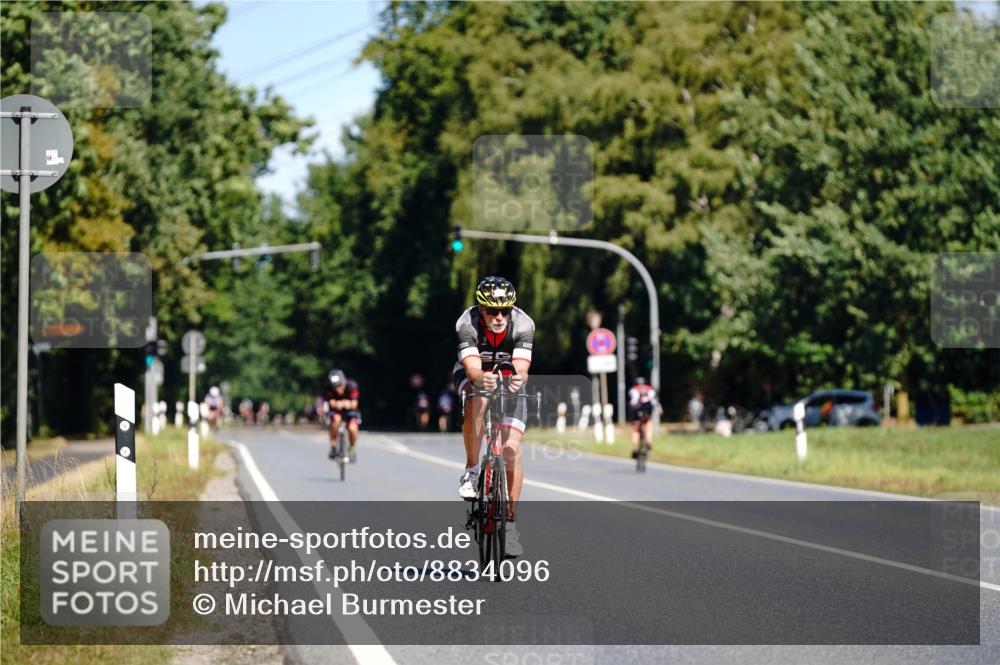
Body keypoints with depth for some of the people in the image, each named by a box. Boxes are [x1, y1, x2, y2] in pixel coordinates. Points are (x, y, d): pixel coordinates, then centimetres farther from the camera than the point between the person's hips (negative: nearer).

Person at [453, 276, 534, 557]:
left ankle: (510, 520, -1)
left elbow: (521, 367, -36)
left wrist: (518, 379, -60)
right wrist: (481, 379, -62)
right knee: (478, 401, -38)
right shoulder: (467, 323, -30)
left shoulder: (523, 324, -28)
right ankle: (471, 471, -22)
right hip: (473, 375, -1)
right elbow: (473, 368, -39)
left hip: (508, 379, 1)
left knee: (512, 448, -12)